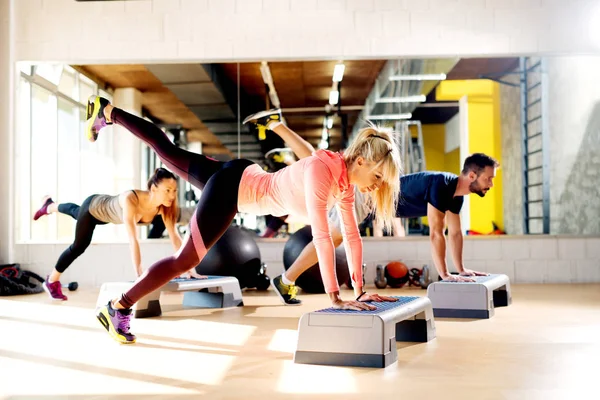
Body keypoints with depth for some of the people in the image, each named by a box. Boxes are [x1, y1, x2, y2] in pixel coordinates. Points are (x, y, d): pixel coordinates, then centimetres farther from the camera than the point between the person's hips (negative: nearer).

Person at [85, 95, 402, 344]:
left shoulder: (346, 180, -6)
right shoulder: (322, 170, -33)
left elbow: (352, 235, -2)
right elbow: (321, 236, -37)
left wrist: (360, 290, -5)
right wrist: (335, 297, -35)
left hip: (243, 181, 8)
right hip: (233, 186, -8)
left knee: (166, 151, 22)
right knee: (185, 260, -3)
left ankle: (108, 113, 37)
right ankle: (118, 307, 8)